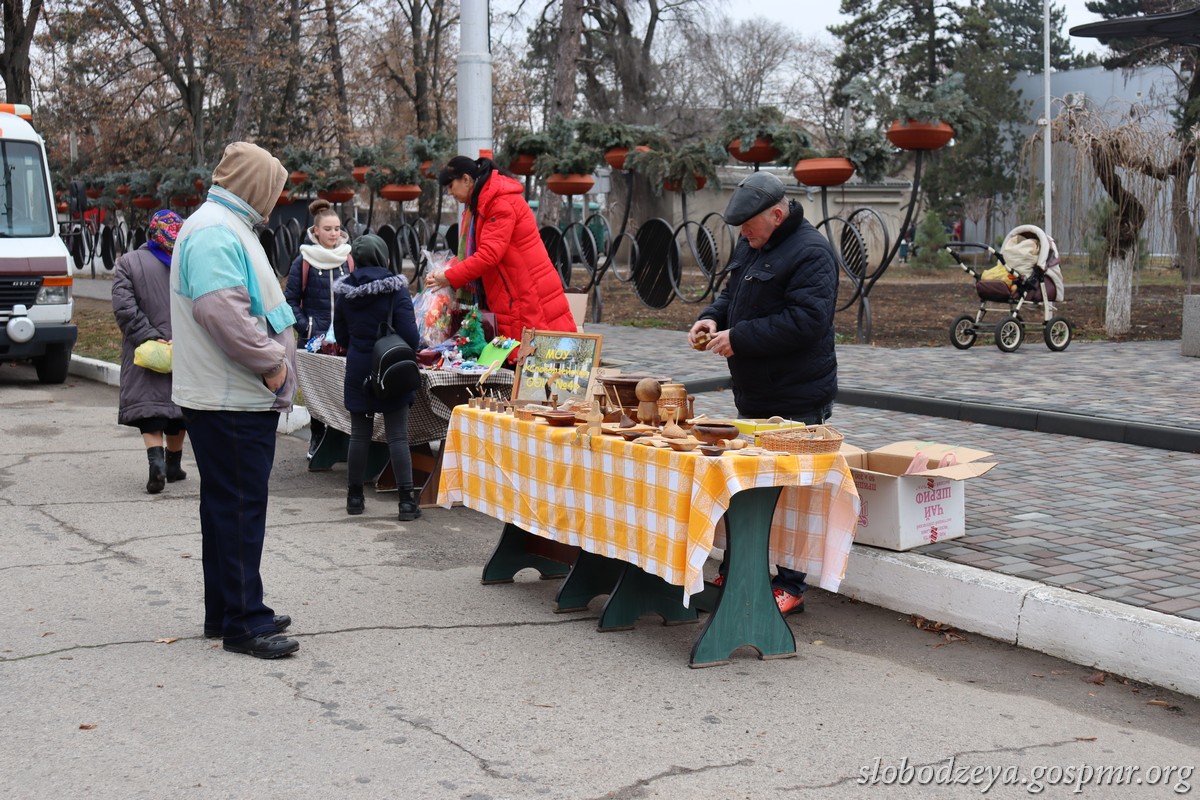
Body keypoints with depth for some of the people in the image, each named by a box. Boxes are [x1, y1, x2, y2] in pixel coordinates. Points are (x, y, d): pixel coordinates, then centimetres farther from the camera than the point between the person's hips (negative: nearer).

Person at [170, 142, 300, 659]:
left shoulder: (227, 227, 20)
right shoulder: (215, 233, -16)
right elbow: (220, 310, -28)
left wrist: (271, 360, 14)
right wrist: (271, 362, -19)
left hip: (241, 398, 11)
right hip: (230, 401, -11)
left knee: (231, 507, 16)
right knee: (239, 509, -6)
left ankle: (228, 612, 25)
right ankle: (243, 623, 0)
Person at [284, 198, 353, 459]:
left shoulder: (348, 260, 8)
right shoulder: (303, 262, -1)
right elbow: (291, 300, 0)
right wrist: (306, 327, -10)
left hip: (344, 338, 2)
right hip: (314, 338, -2)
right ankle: (316, 438, 16)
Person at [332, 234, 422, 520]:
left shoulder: (344, 291, 1)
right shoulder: (395, 289, -11)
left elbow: (341, 335, 8)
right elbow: (410, 336, -14)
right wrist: (411, 350, 6)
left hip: (358, 369, 3)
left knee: (359, 435, 12)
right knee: (398, 436, -1)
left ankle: (355, 496, 19)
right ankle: (406, 500, -3)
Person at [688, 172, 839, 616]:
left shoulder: (810, 252, -17)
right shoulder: (750, 244, 12)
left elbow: (806, 320, -26)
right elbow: (734, 293, 25)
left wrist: (738, 338, -22)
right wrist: (713, 317, 3)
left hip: (796, 400, -9)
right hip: (754, 394, 9)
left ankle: (789, 587, 6)